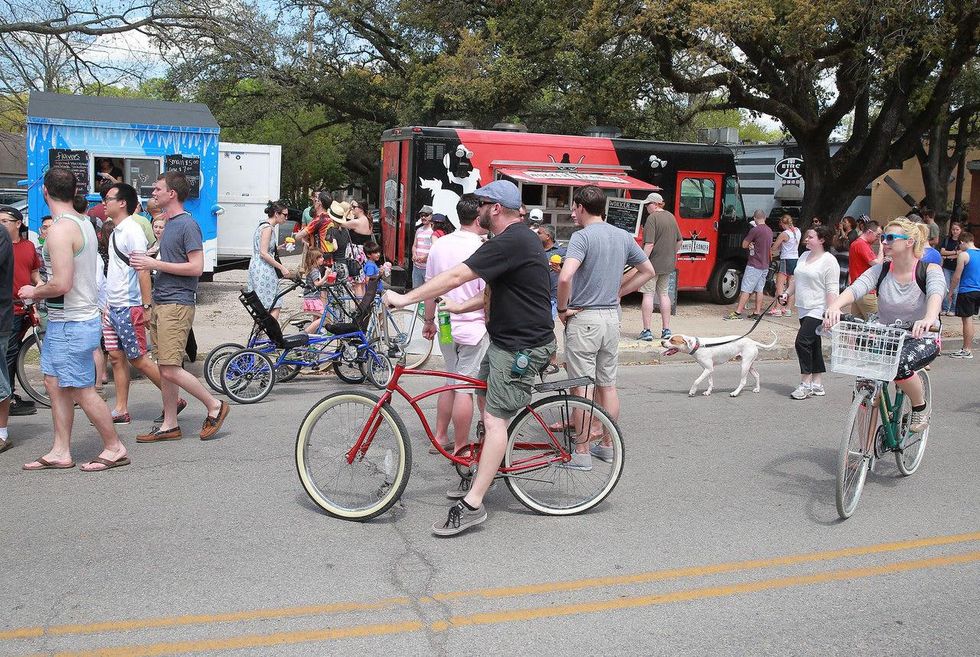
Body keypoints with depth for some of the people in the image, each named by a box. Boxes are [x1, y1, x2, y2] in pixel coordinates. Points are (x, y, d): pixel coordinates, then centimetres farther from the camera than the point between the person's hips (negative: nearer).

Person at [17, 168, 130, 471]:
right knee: (55, 383, 13)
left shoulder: (60, 230, -21)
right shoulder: (84, 224, 9)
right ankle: (60, 452, 19)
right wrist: (42, 290, 16)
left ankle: (115, 448, 11)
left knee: (82, 391, -1)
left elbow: (61, 284, -27)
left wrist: (34, 292, -9)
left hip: (71, 324, -10)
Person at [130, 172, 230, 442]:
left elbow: (196, 267, -18)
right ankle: (169, 425, 17)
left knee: (170, 370, -12)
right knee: (164, 368, 10)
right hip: (161, 302, 9)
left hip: (177, 304, -9)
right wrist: (147, 262, 9)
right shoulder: (170, 224, 17)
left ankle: (214, 406, 4)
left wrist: (155, 264, -16)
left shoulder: (187, 225, -12)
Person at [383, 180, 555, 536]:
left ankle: (472, 504, -9)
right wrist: (462, 307, 13)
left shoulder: (510, 242, -21)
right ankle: (484, 474, 33)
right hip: (505, 338, 11)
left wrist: (404, 298, -19)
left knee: (494, 418, -11)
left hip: (521, 346, -11)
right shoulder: (520, 237, 13)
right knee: (485, 401, 19)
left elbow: (455, 276, -24)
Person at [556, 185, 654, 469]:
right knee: (608, 385, 15)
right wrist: (617, 293, 14)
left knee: (582, 389, 0)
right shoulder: (623, 236, 8)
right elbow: (648, 270, 17)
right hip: (612, 317, 7)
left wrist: (562, 308, -13)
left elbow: (565, 277, -28)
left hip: (583, 318, -7)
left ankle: (582, 453, 6)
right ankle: (608, 445, 25)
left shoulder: (582, 236, -14)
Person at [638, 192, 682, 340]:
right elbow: (679, 241, 17)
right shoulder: (671, 217, 9)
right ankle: (666, 329, 18)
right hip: (668, 264, 8)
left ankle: (647, 331, -1)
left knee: (648, 294, -1)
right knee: (664, 294, 15)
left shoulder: (652, 218, -15)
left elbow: (649, 244, -21)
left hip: (653, 263, -7)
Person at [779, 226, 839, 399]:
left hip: (818, 311, -8)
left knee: (803, 342, -15)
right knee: (813, 346, 12)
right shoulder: (805, 256, 14)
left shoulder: (829, 261, -11)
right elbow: (796, 279, 25)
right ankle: (817, 385, 18)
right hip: (804, 309, 9)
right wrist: (787, 294, 12)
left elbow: (832, 290, -16)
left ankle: (806, 384, -7)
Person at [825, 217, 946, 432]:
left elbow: (936, 293, -31)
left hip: (921, 339, -4)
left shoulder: (929, 270, -10)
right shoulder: (880, 271, -2)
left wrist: (929, 319, -54)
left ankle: (921, 408, -4)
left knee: (898, 364, -35)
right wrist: (834, 306, -43)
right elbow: (856, 288, -21)